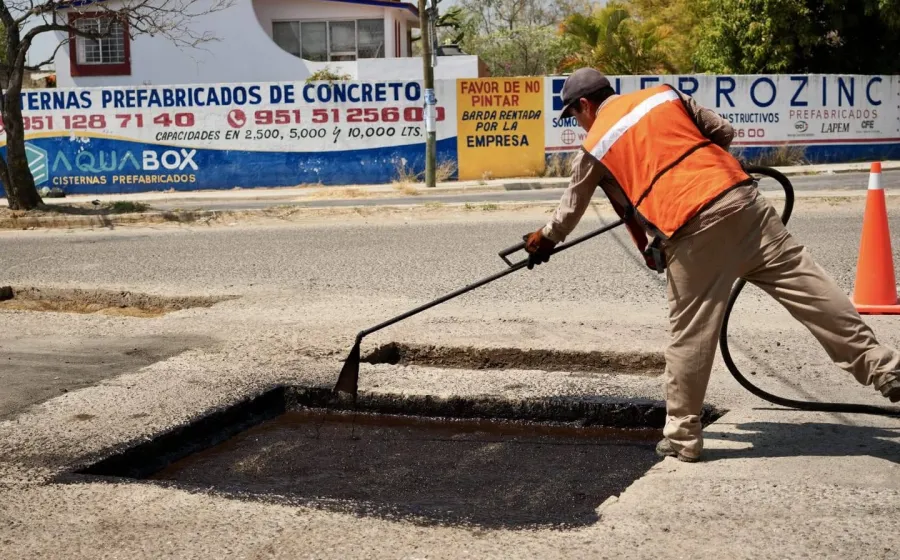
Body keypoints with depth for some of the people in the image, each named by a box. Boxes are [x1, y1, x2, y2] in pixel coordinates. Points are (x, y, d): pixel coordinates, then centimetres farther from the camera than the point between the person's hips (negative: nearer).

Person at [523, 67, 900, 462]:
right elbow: (724, 132, 21)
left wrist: (543, 241, 47)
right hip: (741, 199, 3)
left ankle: (682, 437, 15)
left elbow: (570, 212, 28)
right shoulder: (665, 94, 21)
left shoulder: (593, 149, 15)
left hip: (689, 231, -3)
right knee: (806, 284, 3)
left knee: (689, 334, 6)